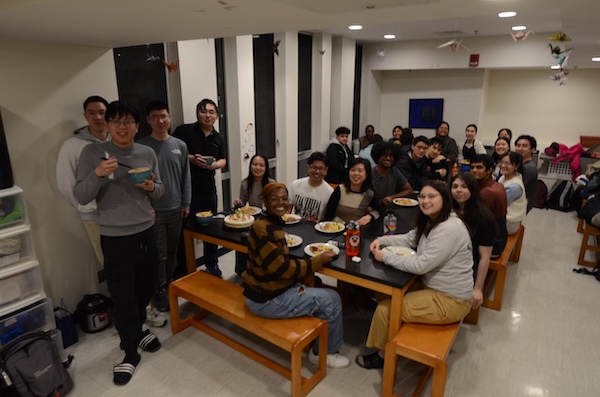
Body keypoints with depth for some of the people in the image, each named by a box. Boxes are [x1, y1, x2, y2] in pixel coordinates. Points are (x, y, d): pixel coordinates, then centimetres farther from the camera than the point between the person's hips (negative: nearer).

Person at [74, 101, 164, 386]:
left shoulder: (147, 153, 1)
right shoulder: (92, 153, -7)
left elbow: (159, 191, 10)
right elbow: (81, 197, -10)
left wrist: (151, 187, -13)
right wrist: (97, 174, -27)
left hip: (146, 232, 4)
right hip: (115, 238, -3)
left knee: (145, 288, 17)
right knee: (123, 297, 2)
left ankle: (136, 330, 43)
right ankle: (131, 351, 22)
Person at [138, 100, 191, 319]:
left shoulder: (180, 146, 4)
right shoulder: (141, 146, -8)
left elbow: (186, 177, 6)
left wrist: (186, 203, 4)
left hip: (176, 209, 4)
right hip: (154, 210, -4)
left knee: (173, 251, 15)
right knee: (159, 255, 3)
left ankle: (170, 284, 34)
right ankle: (160, 291, 20)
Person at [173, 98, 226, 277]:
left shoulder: (218, 138, 9)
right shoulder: (184, 131, -7)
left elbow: (223, 160, 17)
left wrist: (215, 164, -6)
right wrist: (191, 158, -20)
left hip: (208, 189, 5)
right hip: (186, 188, -5)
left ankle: (211, 263, 34)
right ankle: (183, 268, 22)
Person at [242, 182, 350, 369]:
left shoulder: (273, 224, 7)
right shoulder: (262, 228, -24)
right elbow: (282, 268, -24)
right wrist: (318, 260, -15)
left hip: (270, 289, 10)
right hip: (267, 299, -10)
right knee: (331, 300, -3)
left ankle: (317, 346, 29)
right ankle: (324, 352, 18)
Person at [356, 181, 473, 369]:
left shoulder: (449, 229, -28)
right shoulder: (432, 222, 3)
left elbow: (420, 265, -29)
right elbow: (409, 238, 14)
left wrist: (386, 256, -20)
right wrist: (382, 240, -3)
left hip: (450, 301, -10)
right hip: (435, 288, 10)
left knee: (385, 308, -9)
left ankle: (383, 354, 17)